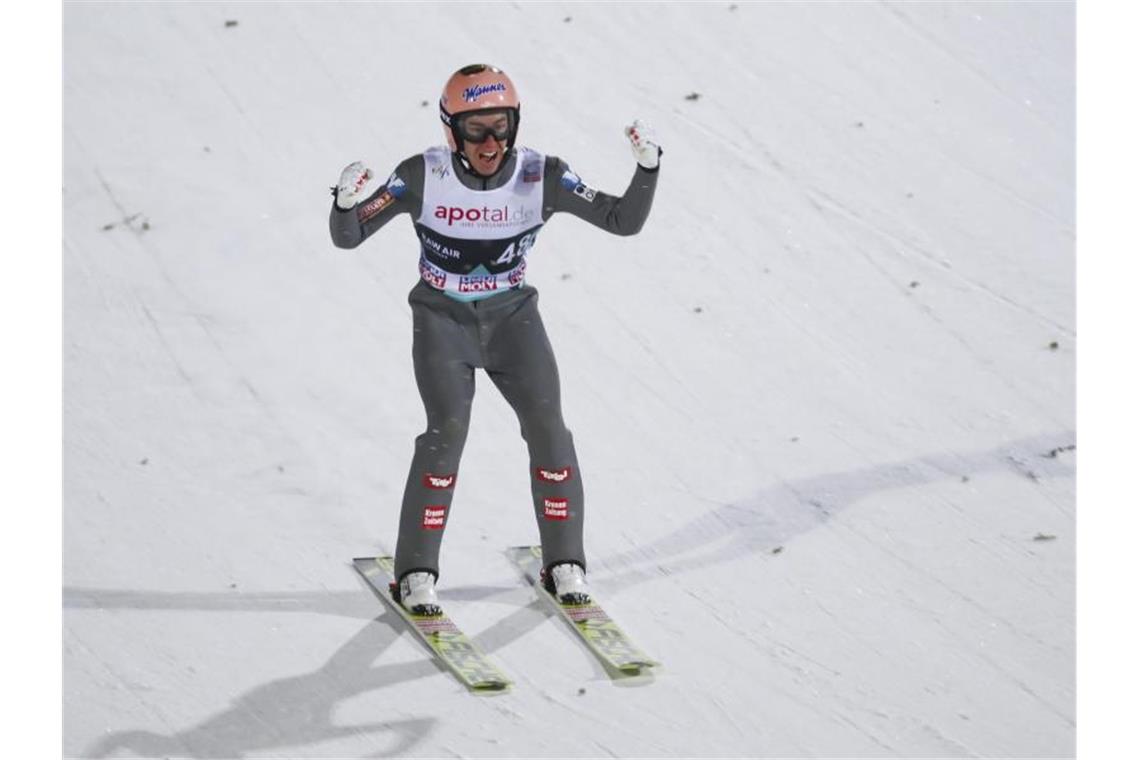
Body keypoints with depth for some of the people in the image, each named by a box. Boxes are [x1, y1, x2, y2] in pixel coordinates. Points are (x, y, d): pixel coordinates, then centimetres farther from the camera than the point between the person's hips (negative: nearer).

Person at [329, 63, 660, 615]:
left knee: (547, 427, -13)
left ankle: (564, 564, 6)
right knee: (448, 429, -20)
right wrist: (346, 201, -39)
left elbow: (624, 221, -13)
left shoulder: (540, 177, -16)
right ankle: (415, 574, -7)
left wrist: (647, 167, -29)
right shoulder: (423, 177, -19)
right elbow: (348, 237, -17)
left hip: (512, 316, 2)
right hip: (443, 318, -2)